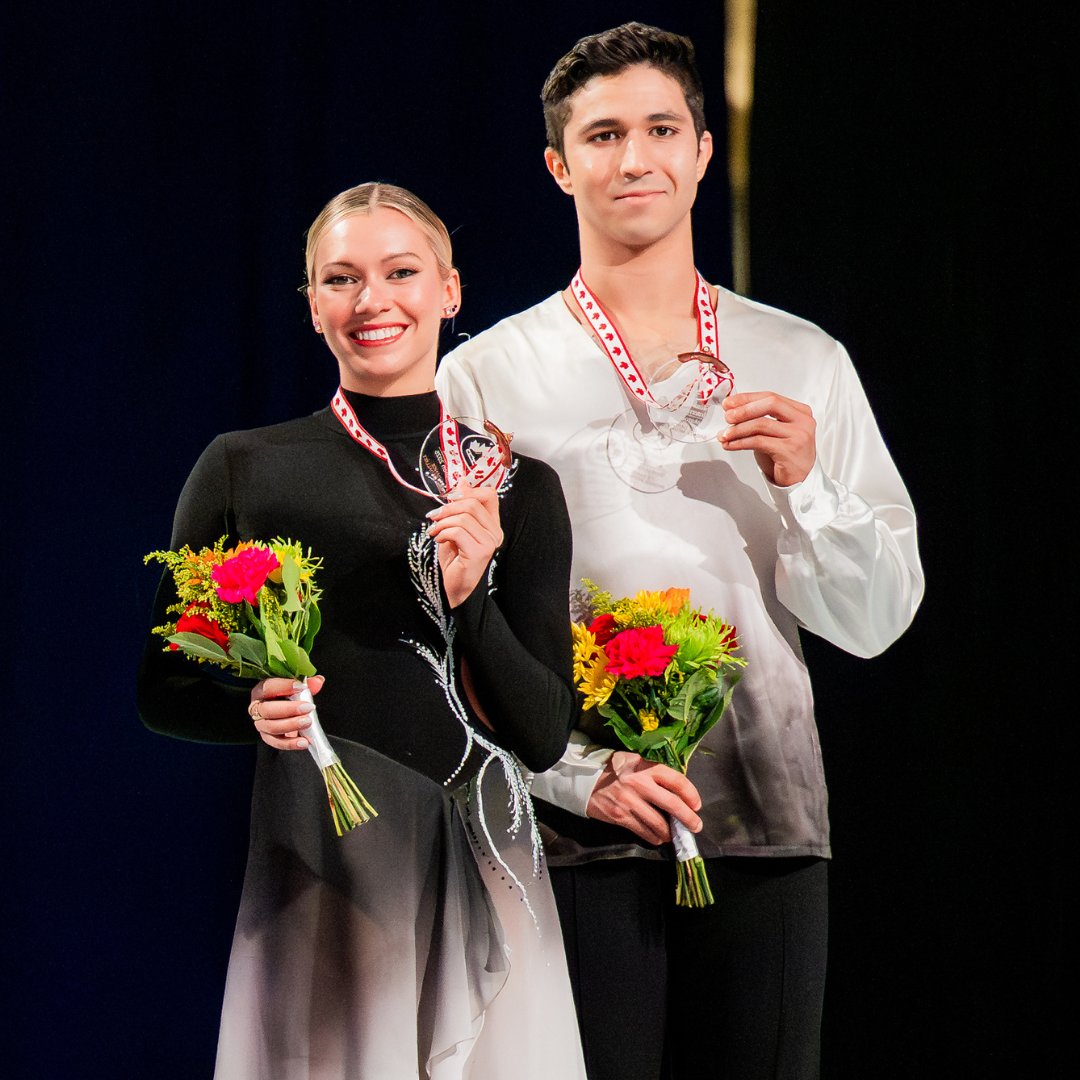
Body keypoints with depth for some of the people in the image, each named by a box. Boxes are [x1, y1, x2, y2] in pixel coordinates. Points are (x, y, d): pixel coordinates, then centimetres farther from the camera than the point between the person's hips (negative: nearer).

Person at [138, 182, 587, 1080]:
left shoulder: (516, 483, 9)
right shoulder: (246, 469, 6)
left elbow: (546, 735, 5)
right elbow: (163, 689, 11)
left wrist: (467, 599, -10)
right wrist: (254, 709, -10)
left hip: (477, 862, 2)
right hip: (316, 861, -1)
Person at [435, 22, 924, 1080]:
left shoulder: (804, 364, 12)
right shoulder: (484, 378, 5)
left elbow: (876, 620, 10)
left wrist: (801, 483, -6)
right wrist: (583, 774, -12)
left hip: (765, 830, 2)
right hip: (574, 835, -2)